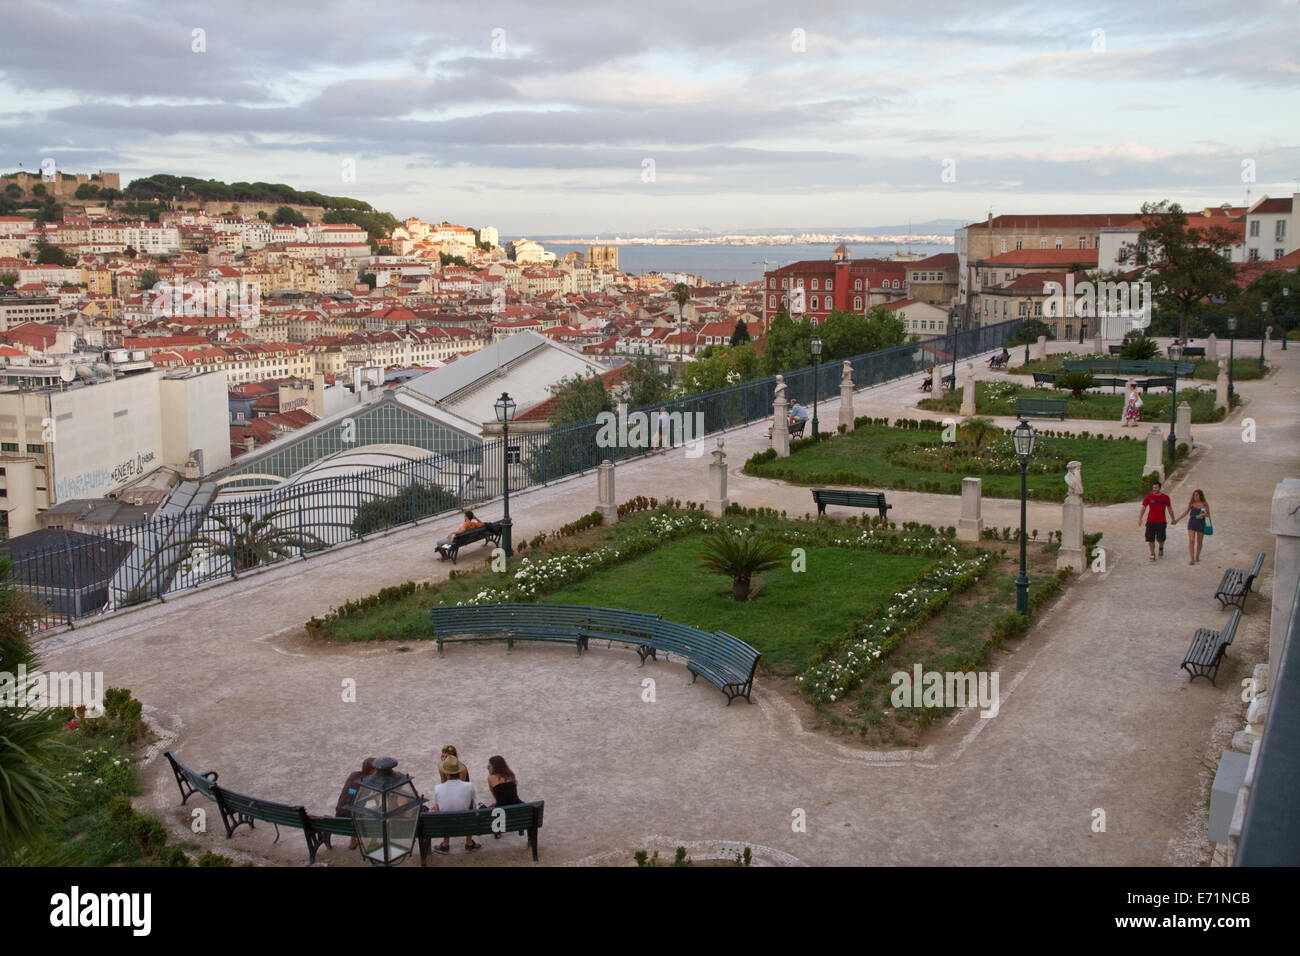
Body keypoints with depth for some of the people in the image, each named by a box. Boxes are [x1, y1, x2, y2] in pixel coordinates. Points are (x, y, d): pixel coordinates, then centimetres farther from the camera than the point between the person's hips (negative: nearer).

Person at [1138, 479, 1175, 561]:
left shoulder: (1165, 497, 1)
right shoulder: (1148, 497, 0)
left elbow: (1169, 509, 13)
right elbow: (1143, 508, 0)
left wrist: (1173, 519, 20)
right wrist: (1140, 519, -13)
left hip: (1161, 522, 0)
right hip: (1151, 522, 0)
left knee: (1161, 539, -3)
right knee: (1150, 539, -1)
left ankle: (1161, 548, 30)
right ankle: (1152, 554, 14)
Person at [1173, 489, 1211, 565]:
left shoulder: (1205, 504, -1)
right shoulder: (1191, 503, 1)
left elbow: (1208, 515, 6)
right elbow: (1186, 512, 11)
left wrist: (1204, 514, -17)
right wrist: (1177, 519, 10)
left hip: (1201, 524, 0)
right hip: (1192, 523, 0)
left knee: (1199, 542, 12)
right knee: (1191, 541, -11)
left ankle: (1197, 556, 32)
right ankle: (1192, 559, -11)